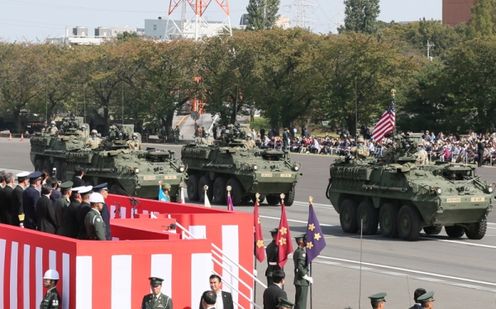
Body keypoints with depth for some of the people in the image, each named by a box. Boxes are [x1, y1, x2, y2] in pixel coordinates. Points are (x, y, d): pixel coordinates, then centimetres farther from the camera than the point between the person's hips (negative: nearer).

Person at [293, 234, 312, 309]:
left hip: (298, 280, 10)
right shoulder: (301, 252, -19)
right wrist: (307, 278, -17)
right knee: (302, 301, -6)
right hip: (302, 281, -10)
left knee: (298, 301, 16)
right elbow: (300, 268, -25)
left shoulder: (297, 251, 13)